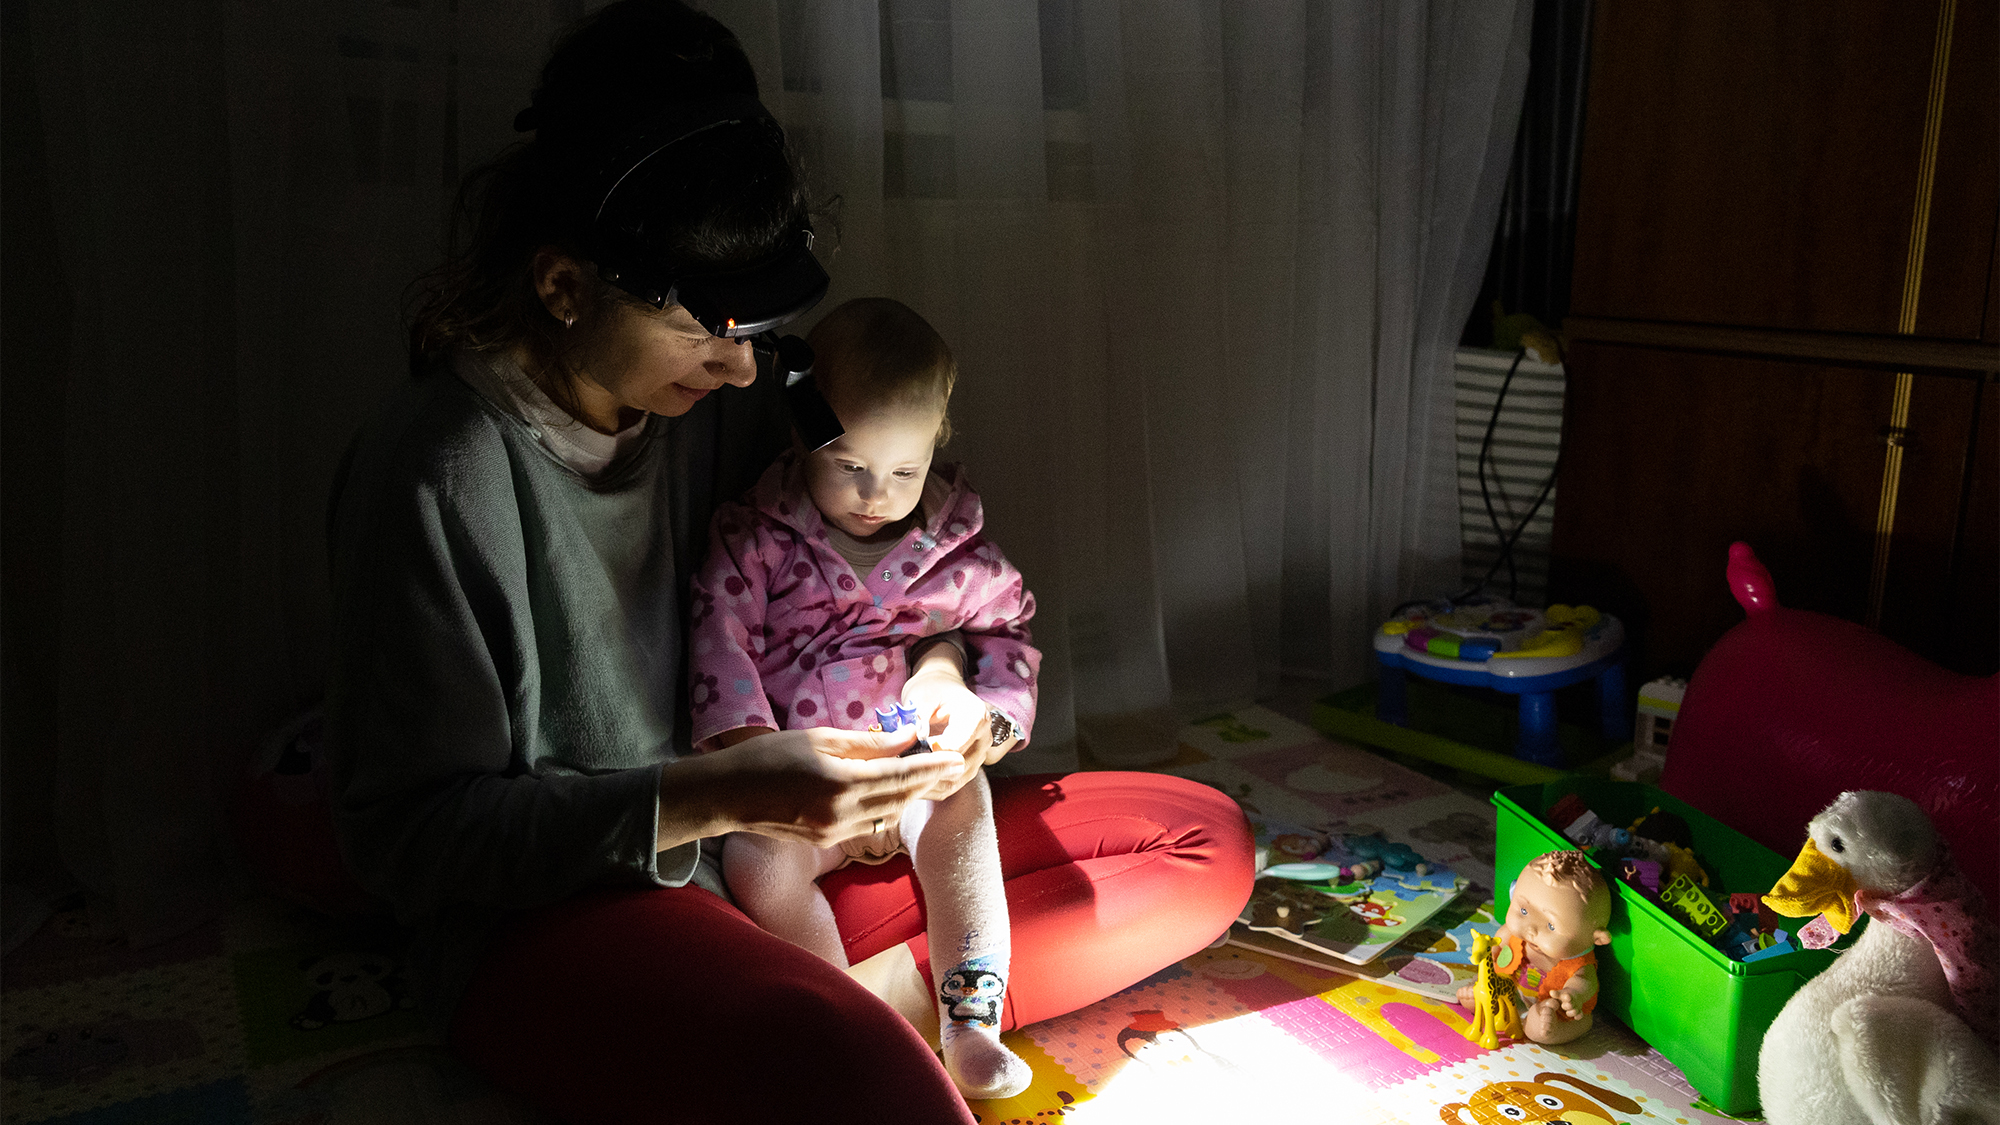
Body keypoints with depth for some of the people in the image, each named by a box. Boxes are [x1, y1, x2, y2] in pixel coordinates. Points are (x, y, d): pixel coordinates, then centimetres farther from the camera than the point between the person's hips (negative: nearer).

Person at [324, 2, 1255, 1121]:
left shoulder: (722, 391, 1)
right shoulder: (435, 470, -17)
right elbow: (408, 830, -15)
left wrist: (933, 669, -8)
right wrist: (716, 798, -26)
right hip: (556, 913, -7)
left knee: (1205, 844, 0)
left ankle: (874, 991, -10)